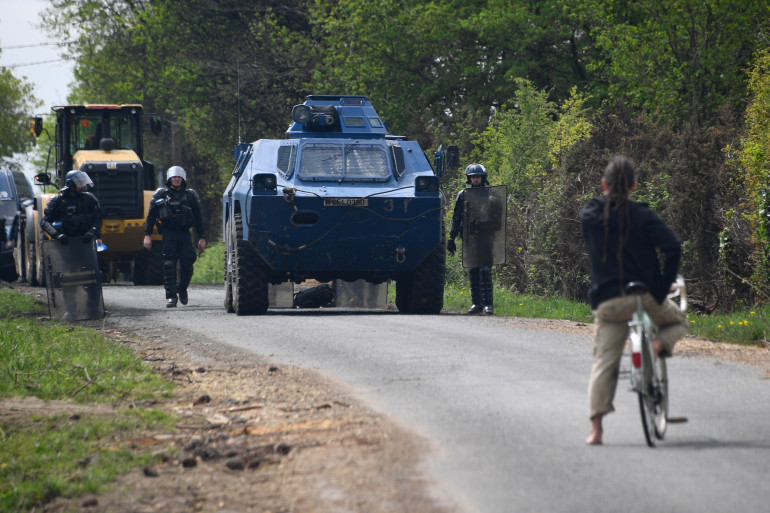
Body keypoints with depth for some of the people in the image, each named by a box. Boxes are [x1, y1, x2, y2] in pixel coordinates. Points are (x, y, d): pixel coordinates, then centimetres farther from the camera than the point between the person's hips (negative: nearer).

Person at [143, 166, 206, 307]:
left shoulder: (190, 195, 13)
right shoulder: (161, 195, 9)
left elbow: (198, 218, 16)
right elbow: (151, 216, 9)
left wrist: (202, 237, 11)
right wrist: (147, 235, 1)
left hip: (185, 233, 1)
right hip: (168, 233, -1)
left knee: (187, 265, -4)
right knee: (169, 265, -10)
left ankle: (182, 288, 22)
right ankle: (171, 296, -11)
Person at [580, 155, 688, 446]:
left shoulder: (589, 215, 4)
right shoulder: (642, 215, -4)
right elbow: (672, 248, -15)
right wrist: (662, 288, -9)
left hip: (607, 301, 2)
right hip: (645, 297, -2)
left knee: (604, 363, 4)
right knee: (677, 321, 27)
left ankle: (596, 427, -9)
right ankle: (658, 344, -6)